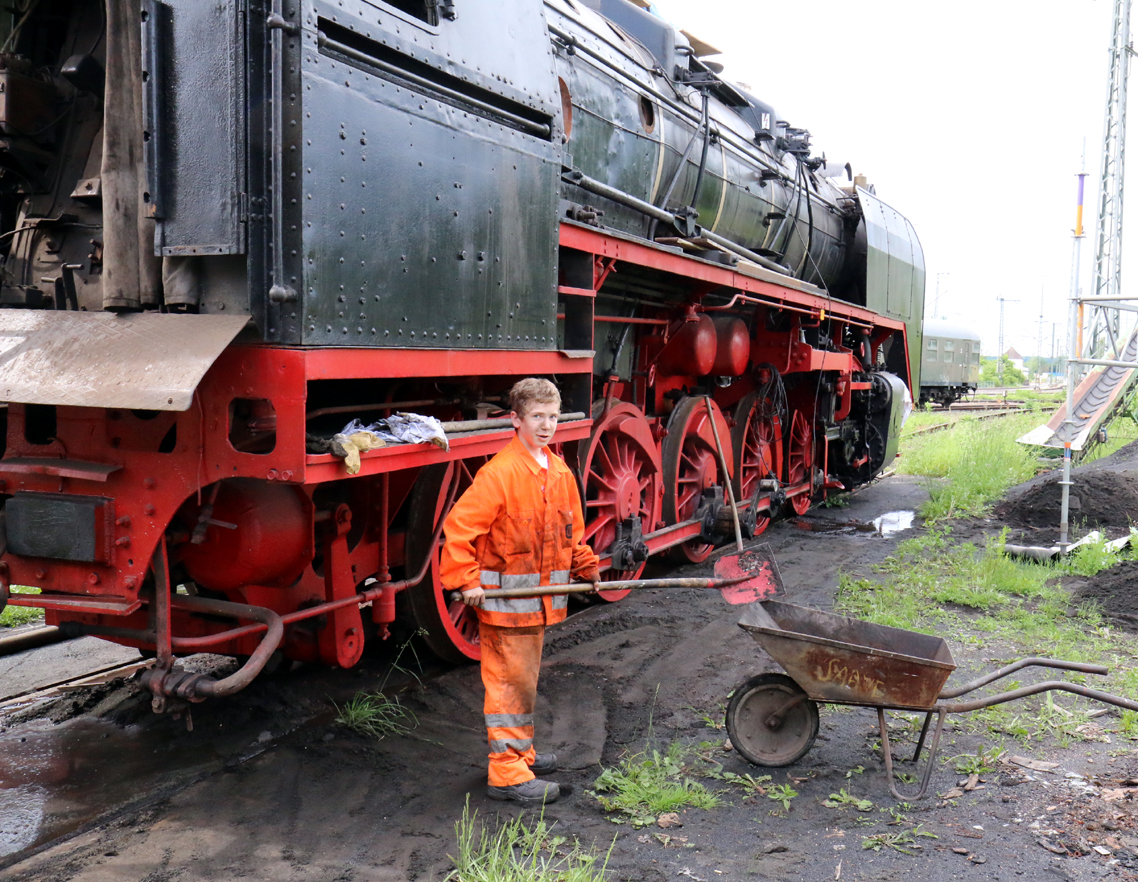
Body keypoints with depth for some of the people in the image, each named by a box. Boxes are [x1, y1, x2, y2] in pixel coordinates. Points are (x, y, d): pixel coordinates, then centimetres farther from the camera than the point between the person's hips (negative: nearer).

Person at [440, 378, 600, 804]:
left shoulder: (560, 472, 8)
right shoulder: (499, 472, -18)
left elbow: (571, 530, 20)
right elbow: (458, 527, -20)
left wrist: (587, 568, 12)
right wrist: (466, 581, -22)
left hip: (539, 600, 8)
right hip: (504, 600, -8)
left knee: (526, 679, 20)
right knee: (510, 683, -1)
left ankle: (520, 752, 36)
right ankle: (507, 772, 9)